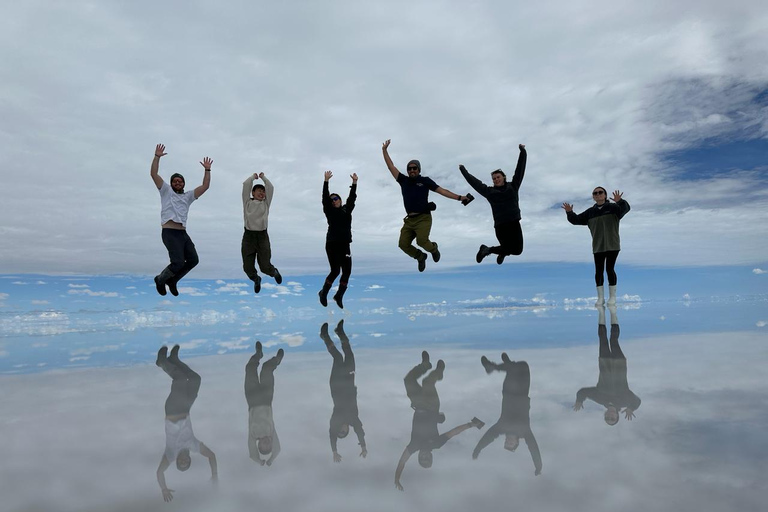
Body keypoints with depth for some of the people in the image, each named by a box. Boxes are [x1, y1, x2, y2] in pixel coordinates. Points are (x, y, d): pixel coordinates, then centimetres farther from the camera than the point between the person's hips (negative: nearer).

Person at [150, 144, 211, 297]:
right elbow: (153, 174, 0)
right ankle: (160, 279, 11)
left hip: (183, 233, 6)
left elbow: (205, 186, 13)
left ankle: (172, 280, 23)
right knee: (178, 262, -16)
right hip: (170, 233, -6)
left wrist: (207, 170, 6)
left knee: (193, 260, 5)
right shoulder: (166, 191, 9)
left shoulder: (188, 196, 20)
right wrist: (157, 156, -6)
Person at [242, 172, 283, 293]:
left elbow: (270, 187, 6)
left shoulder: (266, 204, 11)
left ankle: (275, 272, 31)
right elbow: (246, 185, 4)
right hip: (248, 236, 0)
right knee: (248, 267, 0)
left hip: (262, 236, 0)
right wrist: (253, 176, 18)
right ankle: (256, 280, 33)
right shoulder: (247, 202, 9)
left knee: (265, 267, -5)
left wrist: (263, 177, 17)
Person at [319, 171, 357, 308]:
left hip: (345, 245, 4)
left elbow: (352, 197, 8)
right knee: (335, 271, -9)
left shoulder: (347, 210, 13)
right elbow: (324, 197, -6)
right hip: (332, 245, -4)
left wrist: (354, 182, 1)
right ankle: (323, 293, 14)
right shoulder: (330, 211, 4)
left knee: (347, 271, -1)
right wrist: (326, 181, -13)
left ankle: (339, 296, 16)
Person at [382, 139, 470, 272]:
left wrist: (459, 197, -3)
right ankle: (420, 257, 21)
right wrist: (384, 150, 11)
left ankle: (433, 248, 13)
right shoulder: (403, 181, 12)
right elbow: (391, 166, 13)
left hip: (423, 218, -4)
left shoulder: (425, 181, 5)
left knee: (421, 241, -24)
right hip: (409, 219, 4)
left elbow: (442, 191, 4)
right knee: (403, 244, -8)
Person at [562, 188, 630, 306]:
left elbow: (625, 208, -20)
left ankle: (612, 296, 8)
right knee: (599, 271, 3)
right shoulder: (590, 212, 9)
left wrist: (619, 201, -42)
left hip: (612, 245, -3)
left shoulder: (613, 207, -2)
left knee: (609, 269, -6)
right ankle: (600, 297, 12)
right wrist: (569, 212, -12)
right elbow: (576, 220, 7)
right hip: (598, 247, 4)